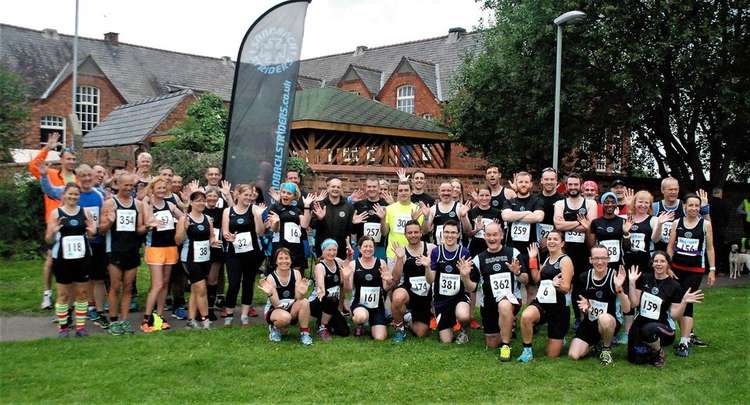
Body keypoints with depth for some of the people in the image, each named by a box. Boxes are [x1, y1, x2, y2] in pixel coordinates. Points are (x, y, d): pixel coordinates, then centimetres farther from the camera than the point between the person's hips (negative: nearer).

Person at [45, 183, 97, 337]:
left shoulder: (85, 212, 5)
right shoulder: (56, 213, -1)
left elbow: (91, 235, 13)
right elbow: (48, 240, 1)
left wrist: (92, 232, -10)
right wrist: (53, 232, -21)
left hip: (82, 258, 2)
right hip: (62, 259, -2)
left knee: (82, 293, 6)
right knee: (63, 294, 3)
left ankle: (80, 326, 15)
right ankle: (62, 326, 14)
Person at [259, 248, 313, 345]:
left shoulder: (296, 273, -8)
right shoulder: (271, 278, -15)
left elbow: (298, 298, -17)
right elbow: (276, 304, -22)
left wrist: (301, 293, -41)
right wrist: (270, 294, -43)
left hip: (292, 309, 3)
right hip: (275, 310, -3)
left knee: (304, 302, -28)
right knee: (285, 317, -37)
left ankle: (304, 333, -15)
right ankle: (275, 328, -2)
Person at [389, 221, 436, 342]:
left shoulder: (431, 248, -3)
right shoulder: (401, 251, -4)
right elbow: (396, 279, -11)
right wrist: (399, 258, -23)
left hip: (426, 296, 2)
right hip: (408, 291, -2)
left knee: (421, 333, 6)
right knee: (398, 297, -39)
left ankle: (409, 321, 42)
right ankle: (399, 327, -9)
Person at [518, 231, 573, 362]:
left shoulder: (565, 260, -8)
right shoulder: (547, 260, 13)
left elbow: (566, 288, -15)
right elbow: (537, 279, 16)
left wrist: (557, 284, -38)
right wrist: (532, 259, 11)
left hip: (559, 308, -4)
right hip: (542, 303, 5)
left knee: (552, 355, 2)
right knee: (526, 316, -36)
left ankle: (560, 339, 39)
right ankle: (527, 351, -15)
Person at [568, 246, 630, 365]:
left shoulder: (616, 276, -13)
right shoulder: (584, 277, -4)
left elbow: (626, 309, -19)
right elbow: (583, 310, 6)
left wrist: (619, 288, -34)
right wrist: (585, 307, -18)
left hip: (609, 322, -3)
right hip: (589, 323, 3)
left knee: (604, 318, -39)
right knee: (573, 355, -13)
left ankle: (606, 348, -7)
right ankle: (596, 343, 19)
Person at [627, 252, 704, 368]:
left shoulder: (674, 286, -6)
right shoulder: (644, 278, 2)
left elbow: (674, 315, -9)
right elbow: (634, 303, 0)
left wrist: (684, 302, -24)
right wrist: (632, 283, -9)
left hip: (662, 326, -3)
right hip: (641, 323, 3)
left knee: (648, 330, -39)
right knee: (635, 359, -14)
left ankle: (659, 352, -6)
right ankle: (649, 348, 20)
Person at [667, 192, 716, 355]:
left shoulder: (705, 224, -2)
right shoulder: (676, 223, 3)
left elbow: (710, 248, 2)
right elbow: (670, 246, 6)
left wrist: (712, 270, 0)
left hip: (695, 270, -3)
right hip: (677, 268, 3)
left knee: (687, 303, -10)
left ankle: (684, 342, -8)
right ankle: (689, 334, 26)